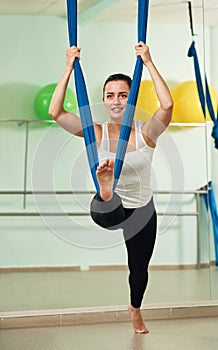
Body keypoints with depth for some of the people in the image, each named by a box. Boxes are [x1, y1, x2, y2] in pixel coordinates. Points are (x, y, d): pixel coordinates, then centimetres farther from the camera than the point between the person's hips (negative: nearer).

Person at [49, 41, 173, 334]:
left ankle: (136, 310, 47)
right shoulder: (97, 133, -13)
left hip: (142, 211, 1)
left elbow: (167, 105, -34)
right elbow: (56, 112, -24)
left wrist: (148, 63, -32)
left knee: (139, 268, 20)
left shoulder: (146, 132, -14)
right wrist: (69, 68, -26)